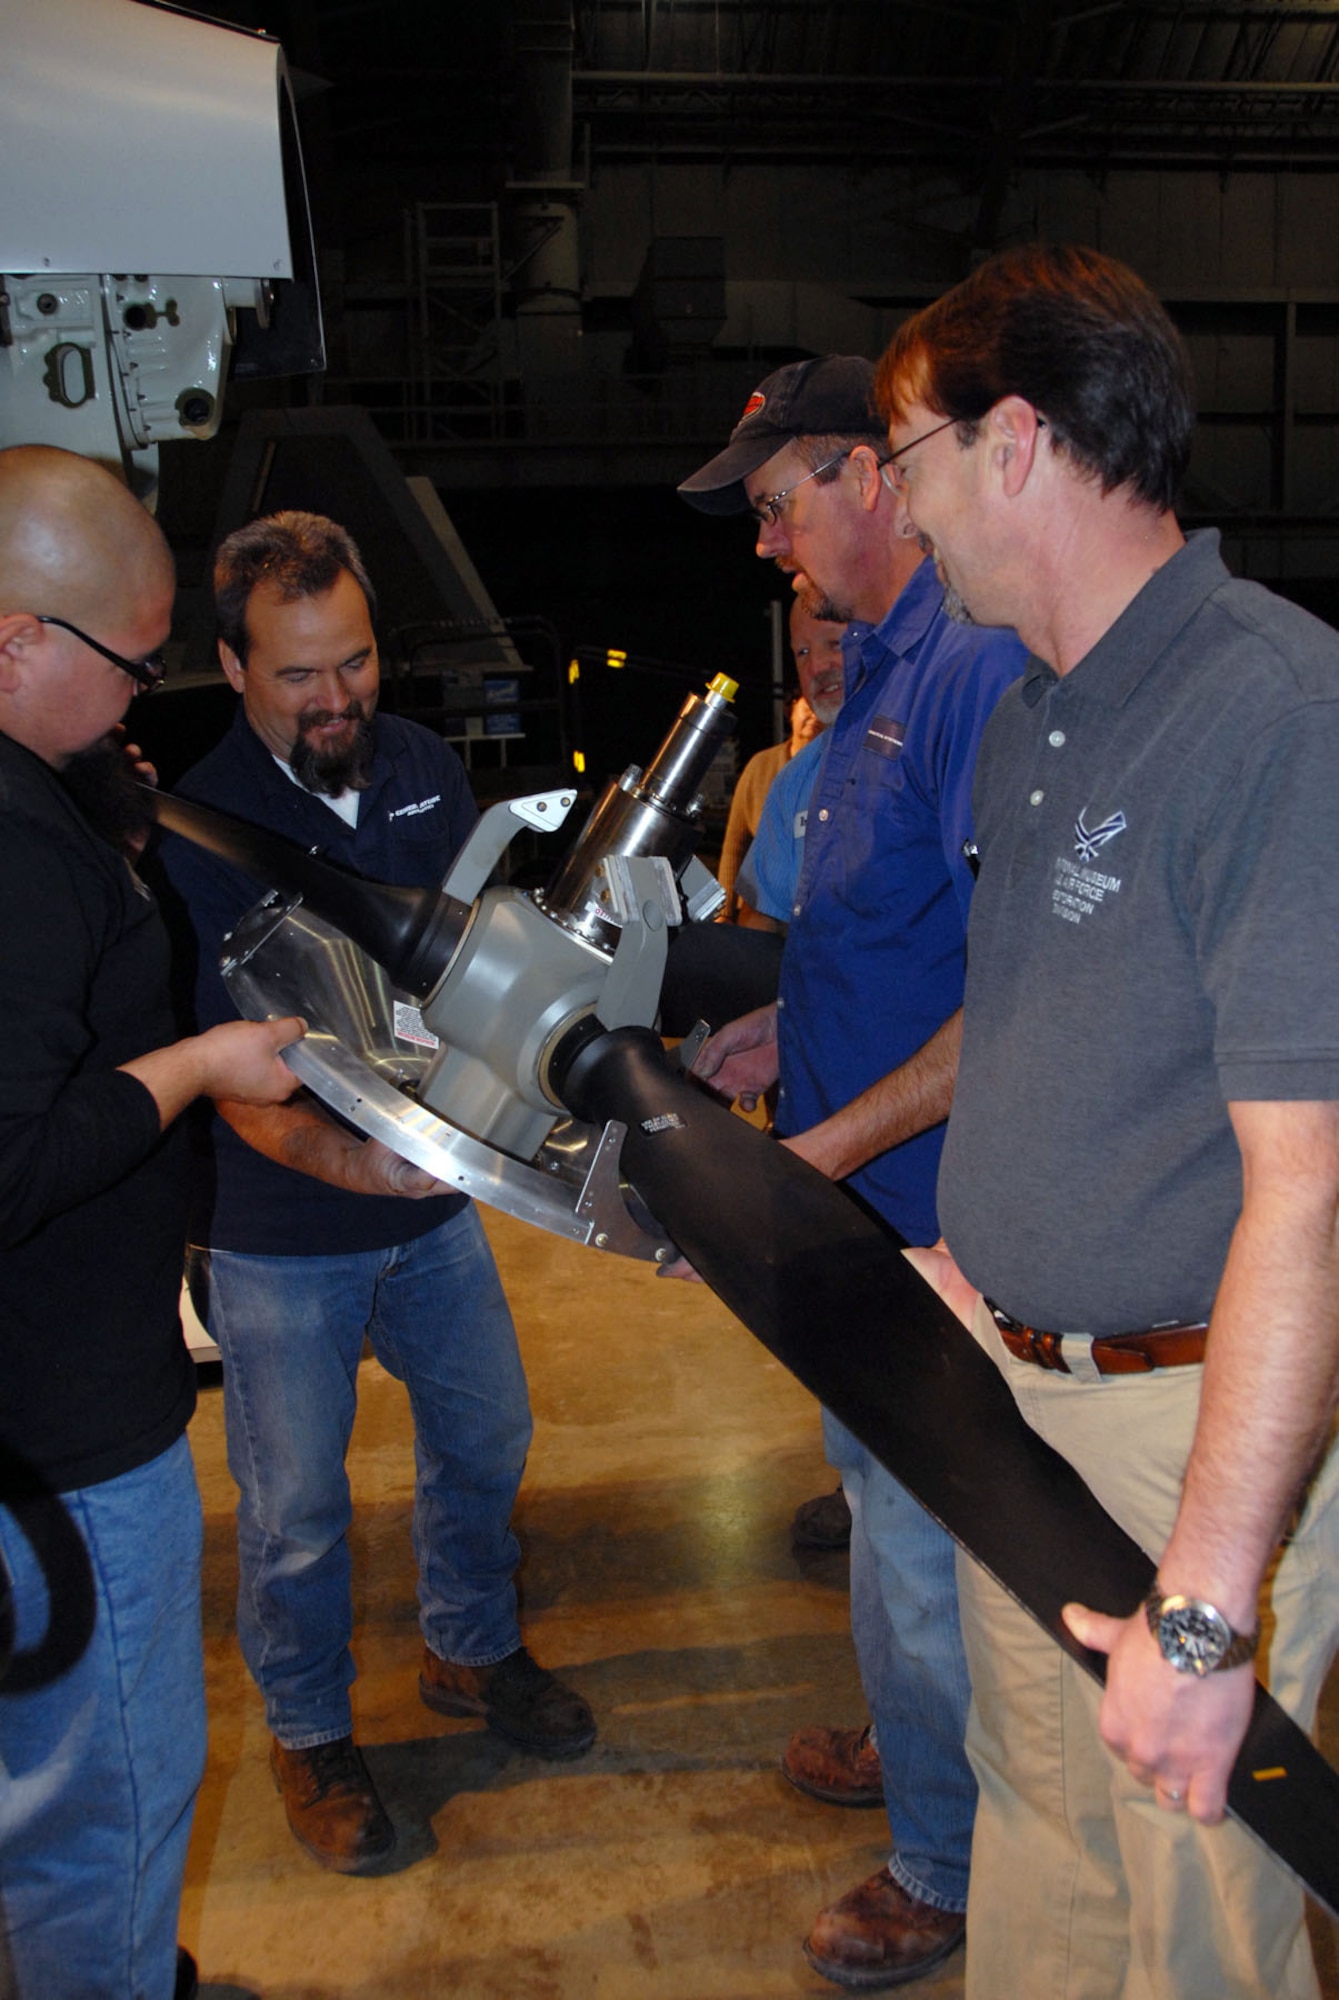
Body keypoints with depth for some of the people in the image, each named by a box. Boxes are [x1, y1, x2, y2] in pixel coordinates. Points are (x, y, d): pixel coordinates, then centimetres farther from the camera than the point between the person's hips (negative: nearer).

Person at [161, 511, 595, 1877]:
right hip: (281, 1239, -5)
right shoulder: (195, 827, -18)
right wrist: (337, 1155, -38)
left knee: (485, 1439, 19)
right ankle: (309, 1734, 35)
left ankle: (471, 1651, 45)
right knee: (294, 1507, 9)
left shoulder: (427, 768, -1)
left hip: (435, 1202, 5)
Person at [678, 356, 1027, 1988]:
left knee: (921, 1541, 7)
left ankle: (947, 1869, 31)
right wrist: (782, 1029, 10)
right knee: (874, 1477, 25)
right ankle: (916, 1741, 50)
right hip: (856, 1194, 10)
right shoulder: (880, 663, 11)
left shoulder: (981, 666, -22)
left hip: (929, 1199, -10)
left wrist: (827, 1146, -26)